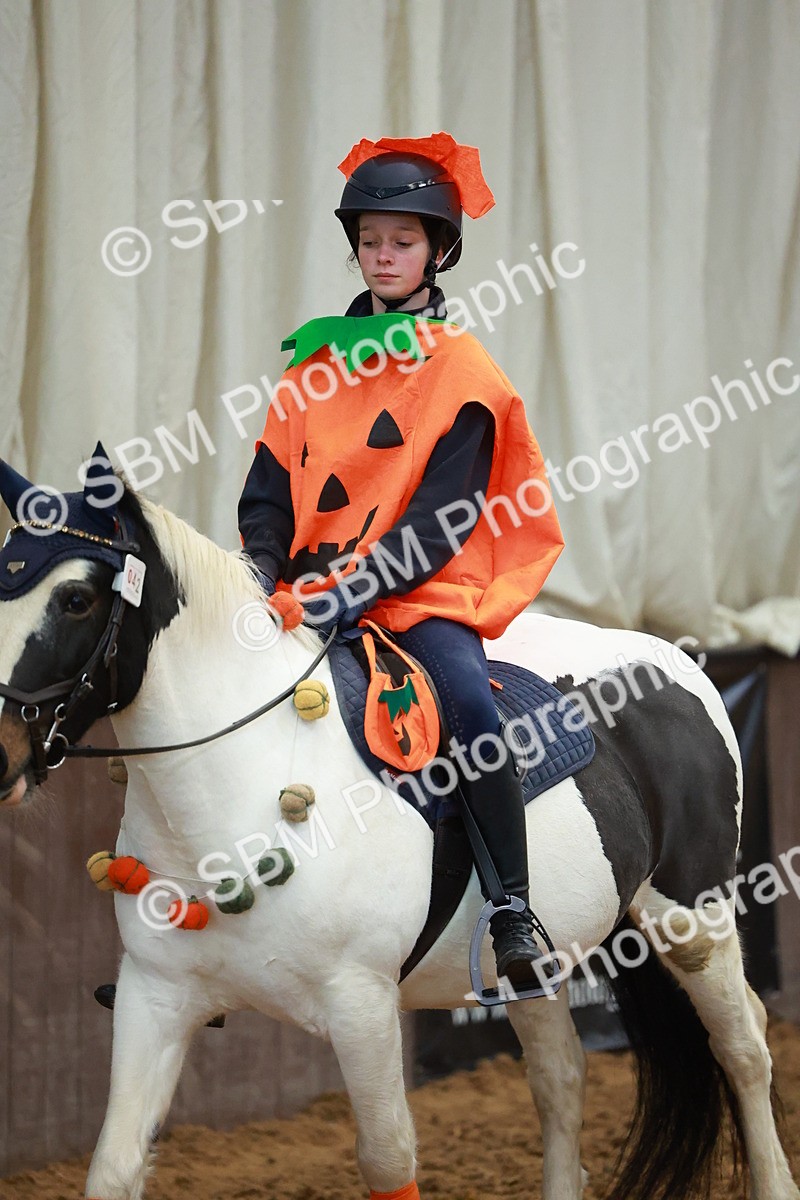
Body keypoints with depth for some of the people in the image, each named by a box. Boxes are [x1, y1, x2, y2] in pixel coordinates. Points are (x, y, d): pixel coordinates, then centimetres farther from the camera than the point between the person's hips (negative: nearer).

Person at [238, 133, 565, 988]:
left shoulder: (462, 370, 0)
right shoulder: (317, 361, 14)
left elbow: (441, 519, -9)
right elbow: (269, 487, 11)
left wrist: (354, 592, -20)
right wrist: (264, 580, -8)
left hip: (423, 594, -5)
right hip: (311, 593, 5)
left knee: (469, 702, -31)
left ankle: (513, 909, -21)